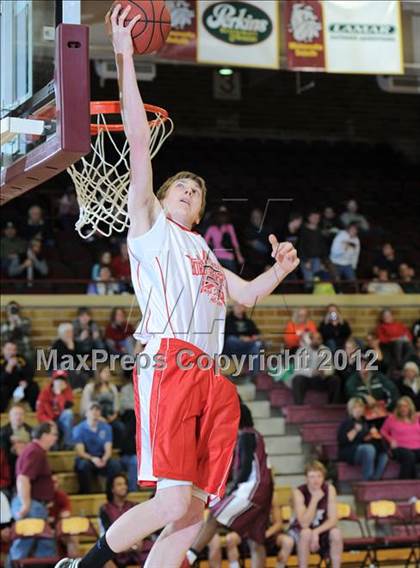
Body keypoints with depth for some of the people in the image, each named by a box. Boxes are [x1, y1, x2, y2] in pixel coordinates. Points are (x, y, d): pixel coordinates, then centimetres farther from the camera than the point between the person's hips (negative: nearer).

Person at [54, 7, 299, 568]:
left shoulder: (204, 252, 33)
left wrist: (280, 269, 19)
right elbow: (140, 146, 5)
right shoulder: (149, 224, 15)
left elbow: (246, 294, 39)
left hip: (212, 375, 7)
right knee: (174, 501, -19)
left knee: (193, 513, -1)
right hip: (168, 362, -7)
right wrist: (125, 59, -2)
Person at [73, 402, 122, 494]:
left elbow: (108, 449, -4)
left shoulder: (106, 428, 2)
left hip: (101, 459, 2)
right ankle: (86, 494, -27)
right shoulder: (79, 429, -7)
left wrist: (104, 459, -28)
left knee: (115, 464, -29)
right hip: (86, 459, -2)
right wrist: (92, 458, -35)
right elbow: (80, 452, -14)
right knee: (84, 465, -38)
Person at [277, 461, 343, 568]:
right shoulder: (299, 492, -21)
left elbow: (333, 520, -15)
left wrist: (316, 532, -32)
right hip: (300, 531, -3)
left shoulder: (329, 489, -13)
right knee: (307, 533, -37)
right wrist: (315, 499, -34)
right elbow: (304, 524, -28)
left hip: (321, 529, 3)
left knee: (336, 533, -29)